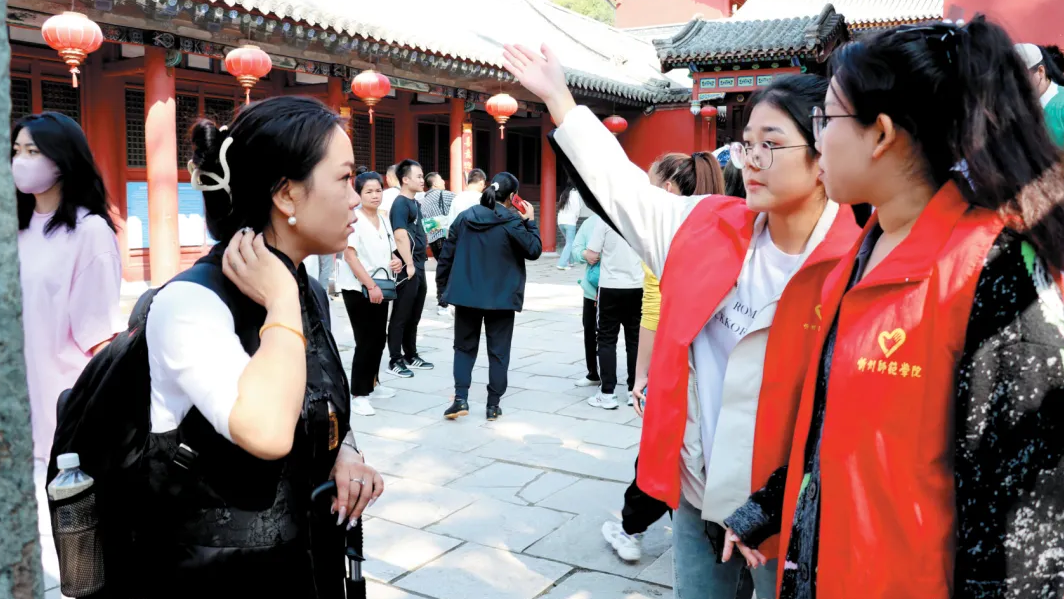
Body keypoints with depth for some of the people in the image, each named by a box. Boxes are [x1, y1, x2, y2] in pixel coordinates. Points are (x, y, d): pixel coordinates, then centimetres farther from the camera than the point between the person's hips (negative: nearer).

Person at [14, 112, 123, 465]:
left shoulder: (90, 230, -10)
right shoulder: (21, 228, 10)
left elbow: (99, 332, -12)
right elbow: (15, 315, 14)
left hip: (67, 396, -6)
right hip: (21, 390, 6)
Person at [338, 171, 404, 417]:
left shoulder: (384, 220, 10)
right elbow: (350, 255, -19)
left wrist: (397, 261, -2)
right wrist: (370, 286, -23)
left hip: (380, 288, 7)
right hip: (358, 289, -7)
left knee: (379, 339, 13)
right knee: (365, 341, -6)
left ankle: (371, 384, 29)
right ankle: (358, 395, 2)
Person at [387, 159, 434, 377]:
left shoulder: (415, 203, 15)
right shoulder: (400, 203, -13)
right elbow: (400, 237, -22)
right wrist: (409, 265, -23)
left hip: (419, 267, 9)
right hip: (408, 268, -9)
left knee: (414, 317, 16)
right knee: (401, 317, -1)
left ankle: (411, 356, 25)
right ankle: (395, 360, 6)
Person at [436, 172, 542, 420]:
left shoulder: (464, 217, 3)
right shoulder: (511, 222, -10)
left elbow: (447, 254, 5)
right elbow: (534, 250, -2)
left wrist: (445, 285, 15)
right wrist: (530, 221, 7)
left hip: (466, 294, 3)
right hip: (501, 297, -3)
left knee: (464, 347, 14)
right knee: (498, 351, 8)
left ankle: (460, 399, 2)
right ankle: (493, 405, 11)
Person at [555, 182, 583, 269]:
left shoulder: (563, 194, 18)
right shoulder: (575, 193, -1)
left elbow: (560, 207, 9)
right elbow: (577, 207, -10)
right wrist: (577, 218, 6)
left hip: (561, 221, 7)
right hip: (570, 221, -7)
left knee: (569, 241, 21)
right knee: (570, 243, -4)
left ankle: (570, 261, 21)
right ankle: (562, 264, -14)